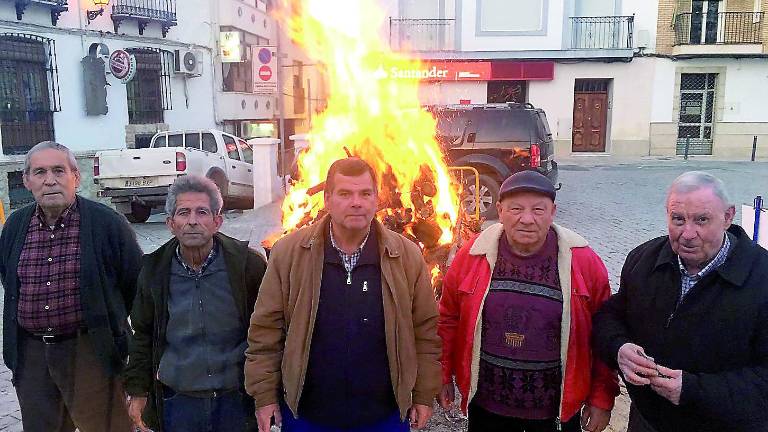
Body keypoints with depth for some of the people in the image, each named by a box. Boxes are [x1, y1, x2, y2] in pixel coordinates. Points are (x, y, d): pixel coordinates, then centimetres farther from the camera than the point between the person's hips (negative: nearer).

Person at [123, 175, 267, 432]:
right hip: (177, 402, 2)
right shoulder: (155, 269, 0)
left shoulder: (249, 264, -8)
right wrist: (138, 391, 7)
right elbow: (144, 336, 10)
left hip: (237, 401, -1)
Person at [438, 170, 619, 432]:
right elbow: (448, 319, 3)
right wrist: (444, 376, 6)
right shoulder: (472, 256, -9)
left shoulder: (584, 262, -10)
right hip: (486, 404, 1)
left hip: (558, 410, 0)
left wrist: (603, 397, 0)